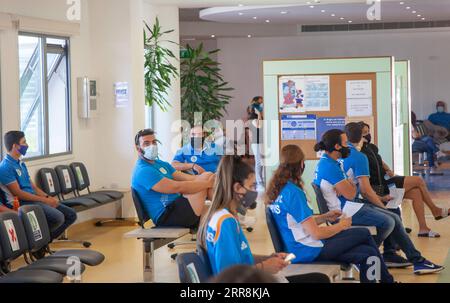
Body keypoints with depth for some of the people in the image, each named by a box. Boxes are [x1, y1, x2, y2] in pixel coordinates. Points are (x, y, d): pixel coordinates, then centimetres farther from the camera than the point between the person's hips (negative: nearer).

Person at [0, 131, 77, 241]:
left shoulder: (21, 164, 17)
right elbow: (18, 193, -17)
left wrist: (48, 197, 0)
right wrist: (44, 200, -14)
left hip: (34, 198, 9)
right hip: (22, 203, -9)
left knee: (71, 215, 1)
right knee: (58, 217, -29)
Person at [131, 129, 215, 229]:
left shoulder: (161, 164, 18)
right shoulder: (143, 171, -15)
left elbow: (185, 178, 9)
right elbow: (176, 187, -22)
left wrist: (212, 179, -6)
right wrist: (207, 183, -18)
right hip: (166, 217, -10)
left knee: (207, 175, -1)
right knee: (204, 180, -18)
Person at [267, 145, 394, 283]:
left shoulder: (278, 190, 8)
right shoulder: (293, 192, -20)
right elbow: (317, 233, -20)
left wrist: (325, 217, 15)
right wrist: (341, 225, -3)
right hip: (310, 251, -8)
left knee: (368, 254, 4)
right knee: (364, 233, 7)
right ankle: (388, 279, 25)